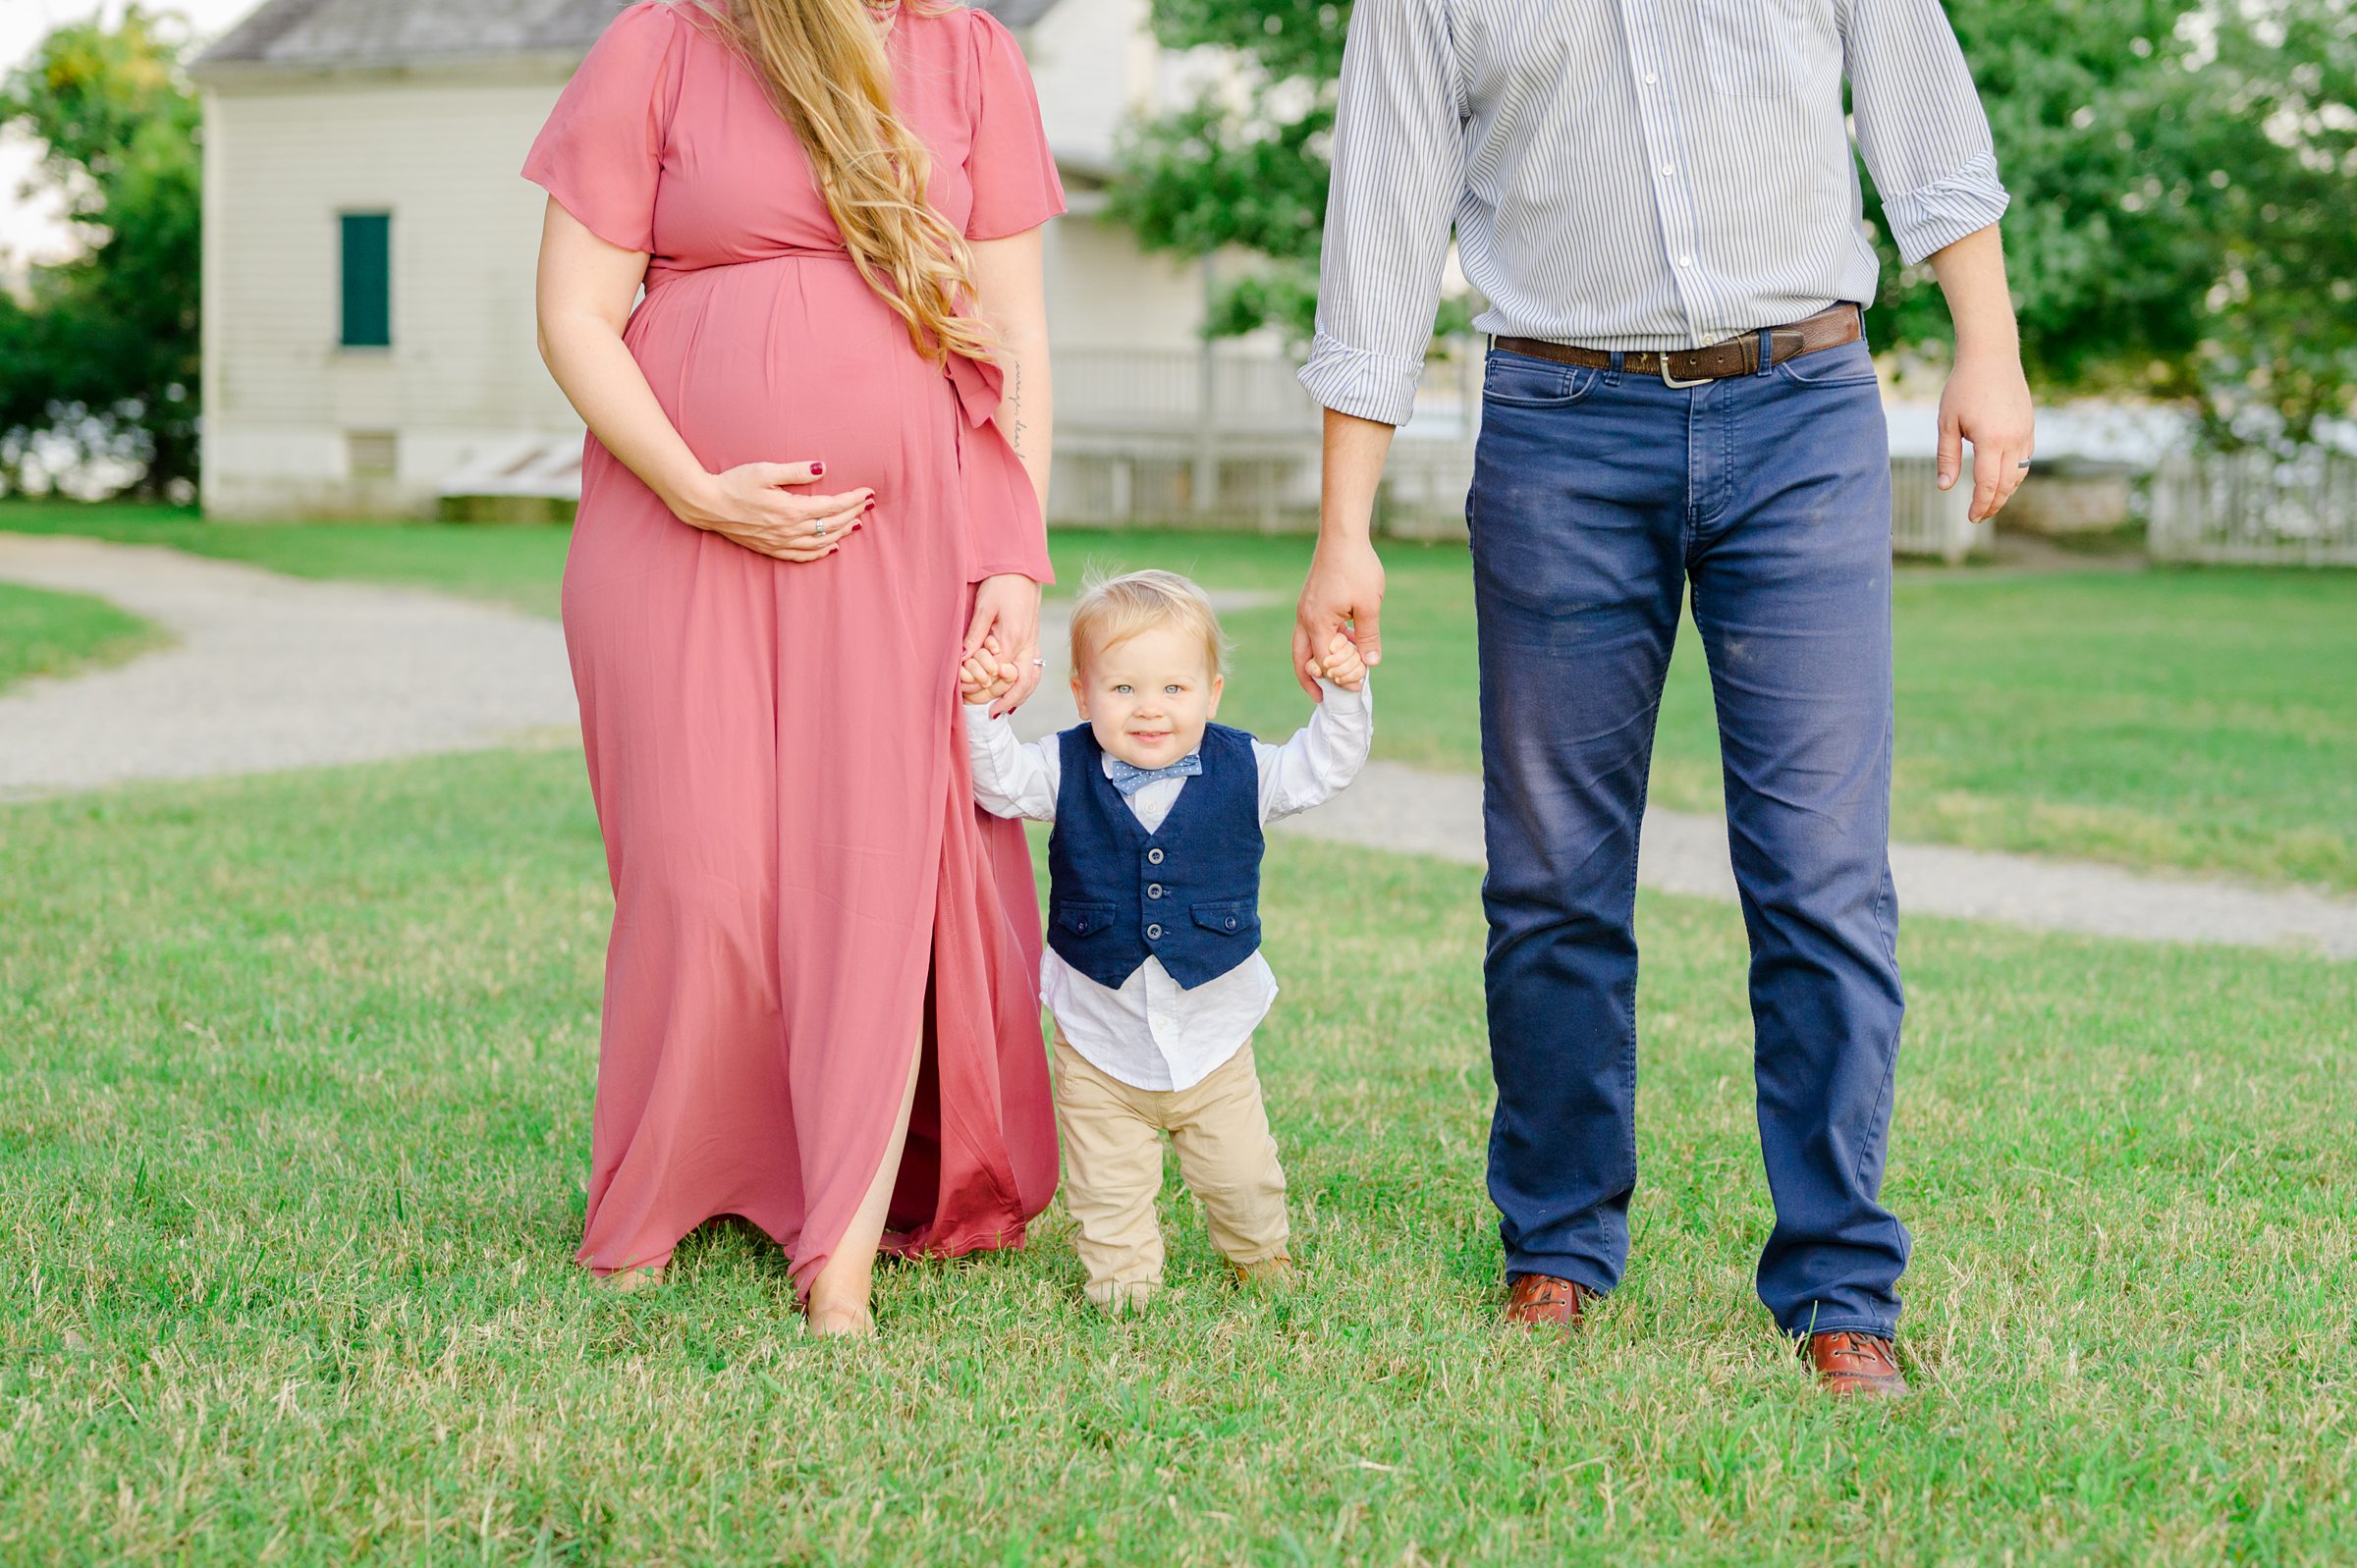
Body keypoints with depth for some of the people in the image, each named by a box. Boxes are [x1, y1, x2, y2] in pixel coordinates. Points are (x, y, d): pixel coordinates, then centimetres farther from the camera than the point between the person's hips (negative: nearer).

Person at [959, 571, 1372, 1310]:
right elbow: (999, 781, -15)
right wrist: (981, 710, -30)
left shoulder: (1242, 771, -6)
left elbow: (1326, 766, -2)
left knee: (1241, 1175, 12)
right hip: (1100, 1043, 0)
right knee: (1108, 1186, 9)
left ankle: (1261, 1257, 39)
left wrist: (1343, 695, -17)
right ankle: (1122, 1273, 31)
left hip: (1212, 1037, 1)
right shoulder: (1067, 772, -8)